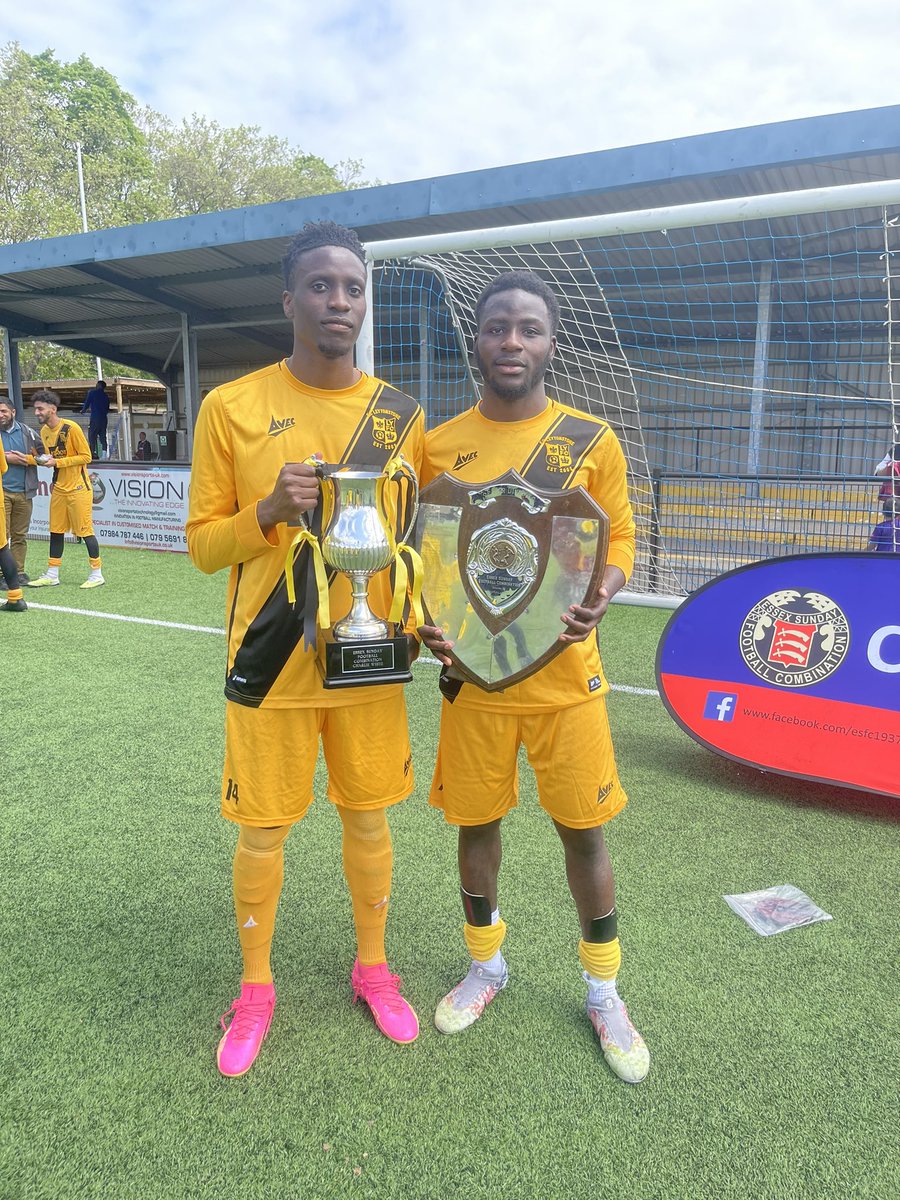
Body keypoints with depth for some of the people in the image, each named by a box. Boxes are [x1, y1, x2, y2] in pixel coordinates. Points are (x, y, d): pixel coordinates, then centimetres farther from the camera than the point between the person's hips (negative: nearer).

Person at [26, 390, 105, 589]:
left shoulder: (71, 428, -14)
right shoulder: (44, 431, 9)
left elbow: (86, 456, -14)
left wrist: (57, 462, -18)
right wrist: (42, 461, -2)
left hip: (78, 488, -7)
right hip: (59, 488, 8)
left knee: (85, 531, -4)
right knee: (56, 531, 10)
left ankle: (97, 574, 6)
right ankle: (52, 575, 18)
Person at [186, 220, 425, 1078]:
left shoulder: (402, 416, 3)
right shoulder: (231, 408, -5)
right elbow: (202, 543, -1)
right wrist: (269, 510, -20)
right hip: (271, 663, -2)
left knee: (368, 817, 14)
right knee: (262, 831, 10)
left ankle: (372, 967, 39)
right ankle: (256, 987, 36)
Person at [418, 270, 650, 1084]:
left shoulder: (591, 440, -2)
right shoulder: (439, 446, 2)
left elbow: (620, 537, 4)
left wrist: (599, 595, -17)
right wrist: (422, 618, -10)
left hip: (564, 673, -1)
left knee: (583, 828, 9)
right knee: (476, 822, 15)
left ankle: (604, 991, 34)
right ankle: (487, 965, 42)